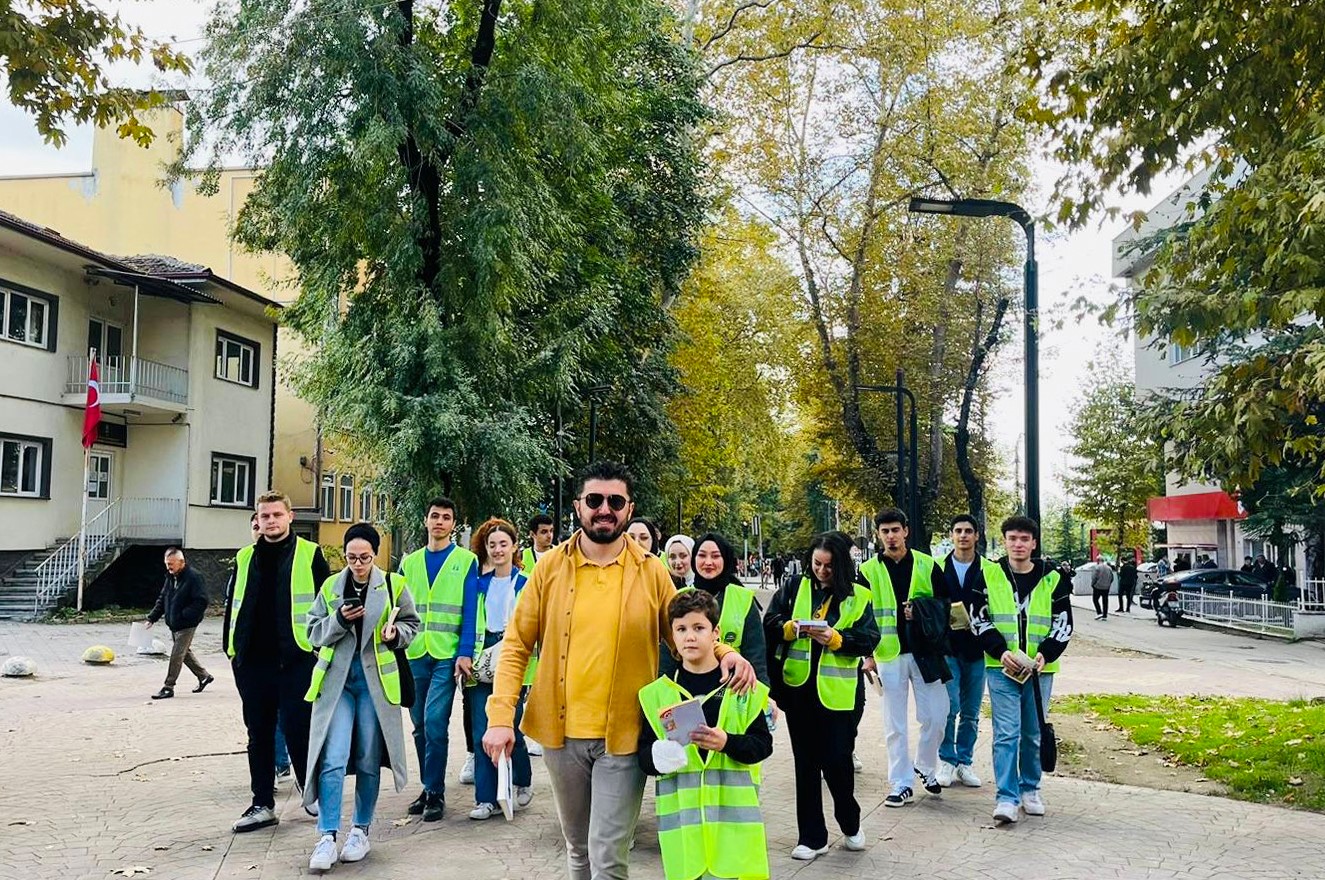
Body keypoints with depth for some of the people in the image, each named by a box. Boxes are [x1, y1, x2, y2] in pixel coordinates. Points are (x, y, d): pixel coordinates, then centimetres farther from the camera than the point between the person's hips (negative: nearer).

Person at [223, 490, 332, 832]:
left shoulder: (310, 555, 0)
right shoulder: (245, 558, 13)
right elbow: (233, 606, 17)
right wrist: (231, 647, 10)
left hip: (296, 659, -4)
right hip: (252, 661, 5)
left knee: (297, 729, -1)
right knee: (259, 733, 10)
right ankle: (263, 804, 19)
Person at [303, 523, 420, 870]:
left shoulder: (393, 586, 0)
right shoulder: (330, 587, 5)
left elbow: (412, 623, 10)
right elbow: (314, 632, 6)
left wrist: (396, 634, -11)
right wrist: (339, 621, -12)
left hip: (375, 680, -1)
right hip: (336, 679, 1)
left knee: (368, 761, 7)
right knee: (332, 759, -8)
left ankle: (361, 830, 22)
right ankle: (327, 837, -2)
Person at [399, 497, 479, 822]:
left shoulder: (466, 561, 0)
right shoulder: (409, 562, 11)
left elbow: (470, 610, -5)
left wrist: (464, 653, -12)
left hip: (447, 655, -4)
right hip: (414, 654, 4)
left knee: (435, 722, -11)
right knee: (420, 725, 10)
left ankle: (435, 793, 0)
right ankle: (429, 788, 23)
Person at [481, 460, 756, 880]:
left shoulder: (651, 572, -3)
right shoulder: (551, 567, -2)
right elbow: (516, 644, 0)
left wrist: (724, 653, -15)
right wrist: (501, 715, -10)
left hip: (624, 735, -2)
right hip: (561, 733, 2)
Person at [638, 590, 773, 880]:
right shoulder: (657, 693, 5)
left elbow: (763, 744, -1)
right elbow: (644, 756, 4)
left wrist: (727, 742, -19)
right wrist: (659, 757, -19)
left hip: (734, 813, -1)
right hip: (681, 814, 1)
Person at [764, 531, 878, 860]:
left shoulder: (859, 596, 0)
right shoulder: (794, 589, 5)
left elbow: (869, 639, -6)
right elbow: (769, 623, 1)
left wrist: (835, 639, -20)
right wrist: (790, 628, -19)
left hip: (838, 692, -2)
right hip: (798, 687, 3)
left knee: (837, 759, 0)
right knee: (806, 762, 9)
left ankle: (850, 825, 28)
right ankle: (811, 837, 20)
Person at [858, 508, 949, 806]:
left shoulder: (927, 564, 4)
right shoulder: (869, 571, 3)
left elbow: (946, 601, 6)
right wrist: (868, 654, 1)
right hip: (888, 655, 0)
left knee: (935, 716, 2)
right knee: (894, 725, 4)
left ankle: (925, 767, 28)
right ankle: (902, 784, 14)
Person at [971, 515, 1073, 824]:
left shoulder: (1053, 579, 5)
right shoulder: (989, 576, 2)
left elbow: (1063, 624, 4)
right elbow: (979, 620, 1)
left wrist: (1045, 653, -12)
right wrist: (1001, 651, -14)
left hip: (1040, 669, 2)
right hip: (1000, 668, -2)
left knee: (1033, 734, 12)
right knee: (1006, 733, -7)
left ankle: (1030, 789, 28)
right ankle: (1006, 798, -4)